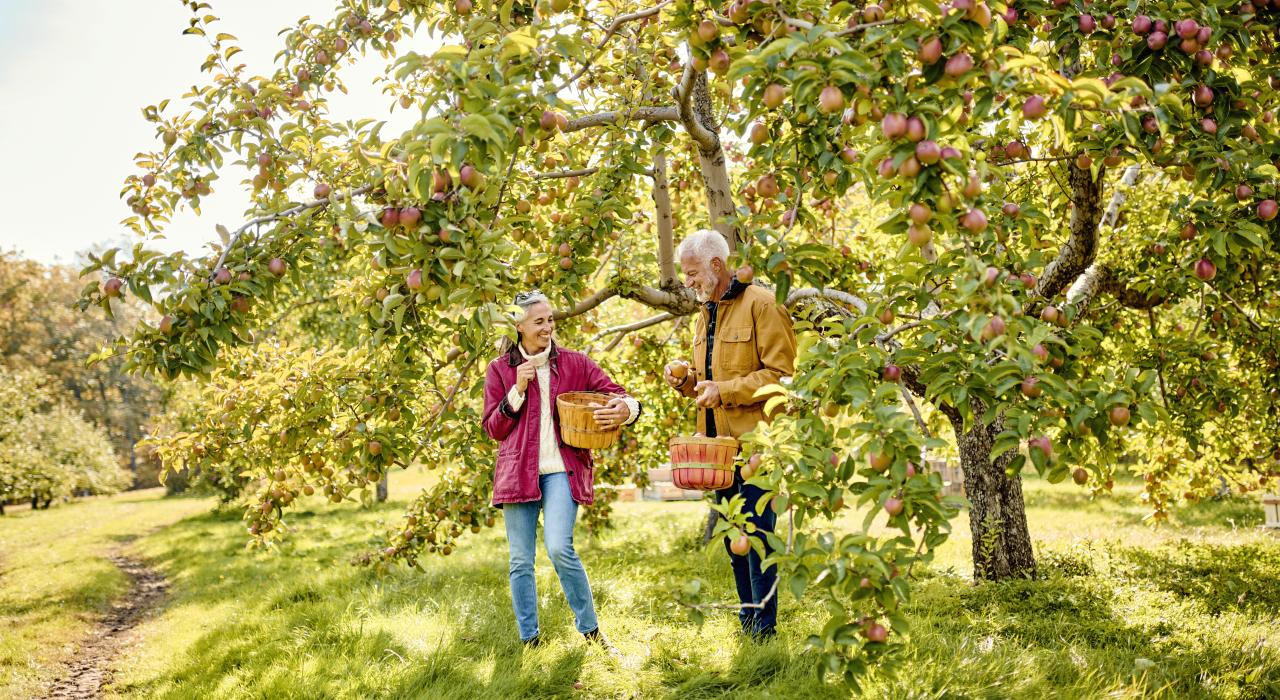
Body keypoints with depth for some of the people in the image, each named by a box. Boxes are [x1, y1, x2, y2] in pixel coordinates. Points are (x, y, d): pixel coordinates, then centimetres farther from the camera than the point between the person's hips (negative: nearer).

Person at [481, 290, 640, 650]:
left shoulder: (574, 363, 7)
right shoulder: (501, 369, 8)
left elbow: (619, 395, 7)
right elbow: (492, 429, 6)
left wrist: (626, 409, -18)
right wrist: (517, 391, -8)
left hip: (562, 469, -1)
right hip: (518, 470, 2)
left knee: (560, 548, -17)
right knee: (521, 561, 3)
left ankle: (591, 631, 1)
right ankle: (529, 640, 16)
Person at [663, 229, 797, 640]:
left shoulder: (761, 305, -10)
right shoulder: (706, 315, 18)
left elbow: (780, 373, -16)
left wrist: (724, 391, -20)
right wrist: (686, 381, 5)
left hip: (753, 439, -9)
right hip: (718, 441, 9)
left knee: (757, 530, -5)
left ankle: (763, 623, 5)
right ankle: (747, 614, 26)